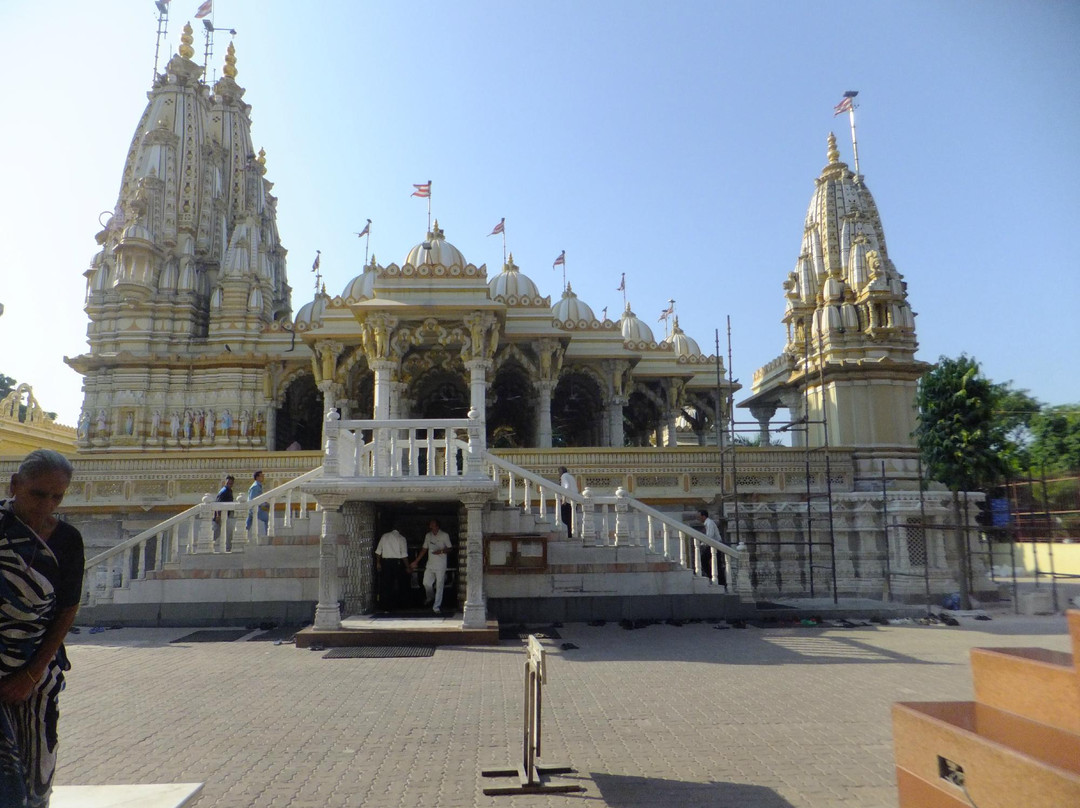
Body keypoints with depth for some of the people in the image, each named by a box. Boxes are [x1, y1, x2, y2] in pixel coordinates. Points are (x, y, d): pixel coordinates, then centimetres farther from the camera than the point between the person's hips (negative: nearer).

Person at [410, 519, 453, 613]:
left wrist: (441, 551, -19)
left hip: (441, 565, -4)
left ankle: (437, 607, 4)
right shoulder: (428, 536, 8)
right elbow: (424, 549, 14)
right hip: (430, 564, 4)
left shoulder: (444, 535, -4)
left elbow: (450, 548, 0)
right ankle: (430, 598, 33)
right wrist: (415, 562, 14)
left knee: (439, 586, -4)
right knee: (426, 583, 2)